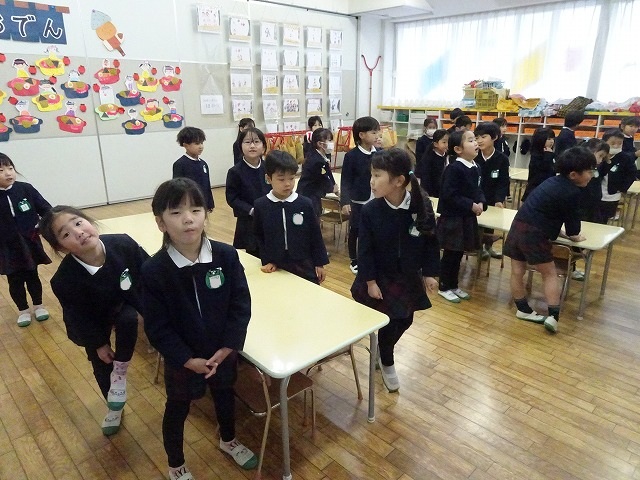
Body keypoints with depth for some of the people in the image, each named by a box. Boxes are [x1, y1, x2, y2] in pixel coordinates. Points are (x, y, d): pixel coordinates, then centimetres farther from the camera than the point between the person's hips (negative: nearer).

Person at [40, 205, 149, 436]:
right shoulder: (64, 280, -36)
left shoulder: (123, 244, -34)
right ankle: (114, 407, 44)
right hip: (93, 322, 0)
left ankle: (120, 372, -3)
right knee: (101, 365, 14)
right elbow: (79, 318, -18)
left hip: (125, 305, 1)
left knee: (128, 320, -31)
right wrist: (98, 343, -6)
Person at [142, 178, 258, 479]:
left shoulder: (226, 256, -17)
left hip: (223, 352, 3)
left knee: (225, 395, 26)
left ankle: (228, 440, 57)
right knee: (177, 410, 20)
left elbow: (241, 305, -11)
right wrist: (187, 359, -19)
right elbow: (156, 327, -16)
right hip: (181, 359, -2)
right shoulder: (154, 270, -22)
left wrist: (227, 347, -15)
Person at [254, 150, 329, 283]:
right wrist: (267, 261, -1)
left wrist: (320, 263, 2)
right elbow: (258, 237, 4)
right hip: (275, 267, 1)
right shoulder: (260, 205, -6)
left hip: (303, 265, 0)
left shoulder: (305, 204, -8)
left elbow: (315, 235, -1)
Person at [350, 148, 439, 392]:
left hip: (409, 276, 3)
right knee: (386, 323, 6)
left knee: (404, 320, 15)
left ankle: (381, 348, 46)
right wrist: (370, 281, -12)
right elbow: (365, 249, -13)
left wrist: (430, 273, -2)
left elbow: (431, 241, -5)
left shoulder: (422, 205, -16)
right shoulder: (370, 210, -19)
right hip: (380, 277, -2)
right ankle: (387, 364, 34)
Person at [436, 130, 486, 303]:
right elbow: (449, 195, -23)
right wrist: (471, 205, -20)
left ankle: (453, 286, 30)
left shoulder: (475, 168, 7)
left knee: (459, 254, 17)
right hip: (452, 218, -8)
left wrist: (481, 203, -3)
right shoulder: (454, 168, -19)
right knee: (450, 254, 3)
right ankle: (444, 288, 18)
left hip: (467, 218, 8)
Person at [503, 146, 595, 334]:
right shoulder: (572, 192, -10)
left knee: (517, 271, 11)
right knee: (549, 274, 5)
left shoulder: (553, 181, 17)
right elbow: (572, 216, 2)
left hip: (518, 226, 8)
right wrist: (574, 236, 20)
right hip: (534, 234, -8)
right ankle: (553, 316, 3)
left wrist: (559, 231, 27)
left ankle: (523, 310, 26)